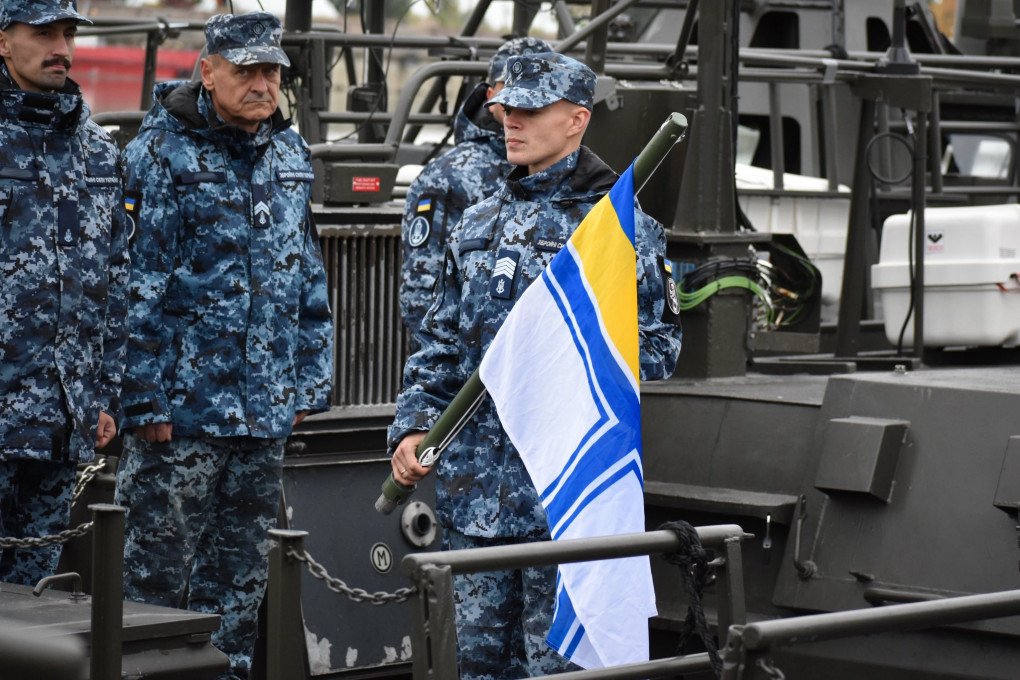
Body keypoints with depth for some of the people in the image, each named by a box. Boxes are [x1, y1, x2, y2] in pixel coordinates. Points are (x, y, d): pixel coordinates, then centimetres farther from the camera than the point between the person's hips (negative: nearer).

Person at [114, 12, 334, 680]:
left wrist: (311, 384, 14)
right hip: (183, 402, -6)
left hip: (267, 409, 6)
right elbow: (136, 285, -11)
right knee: (158, 568, -2)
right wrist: (145, 398, -15)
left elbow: (311, 279, 18)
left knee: (241, 575, 12)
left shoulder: (291, 154, 12)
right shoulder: (162, 153, -8)